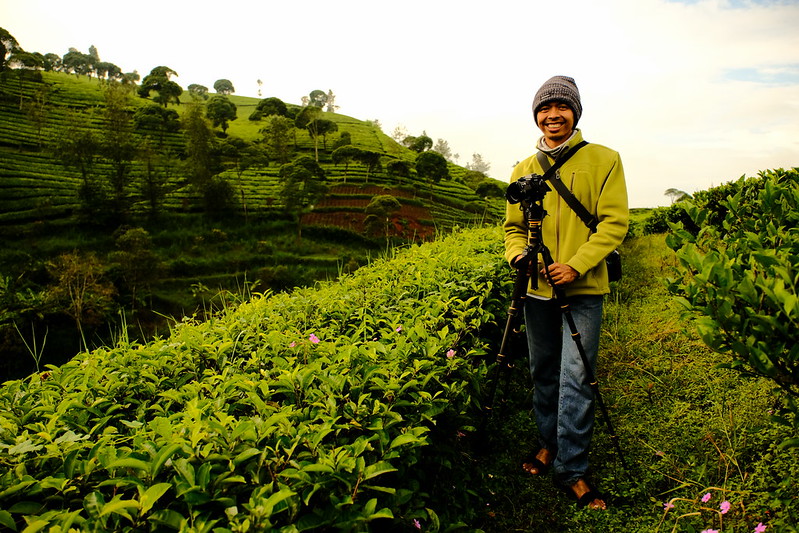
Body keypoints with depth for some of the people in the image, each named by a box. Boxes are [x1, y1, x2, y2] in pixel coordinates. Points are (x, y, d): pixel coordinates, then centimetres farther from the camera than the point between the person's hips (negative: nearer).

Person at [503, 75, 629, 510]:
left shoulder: (603, 160, -1)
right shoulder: (523, 169, 10)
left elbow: (614, 221, -7)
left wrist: (576, 265, -18)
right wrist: (517, 255, -8)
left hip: (583, 290, -4)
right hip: (537, 289, 4)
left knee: (575, 380, -4)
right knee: (543, 373, 16)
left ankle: (572, 469, 10)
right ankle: (548, 443, 35)